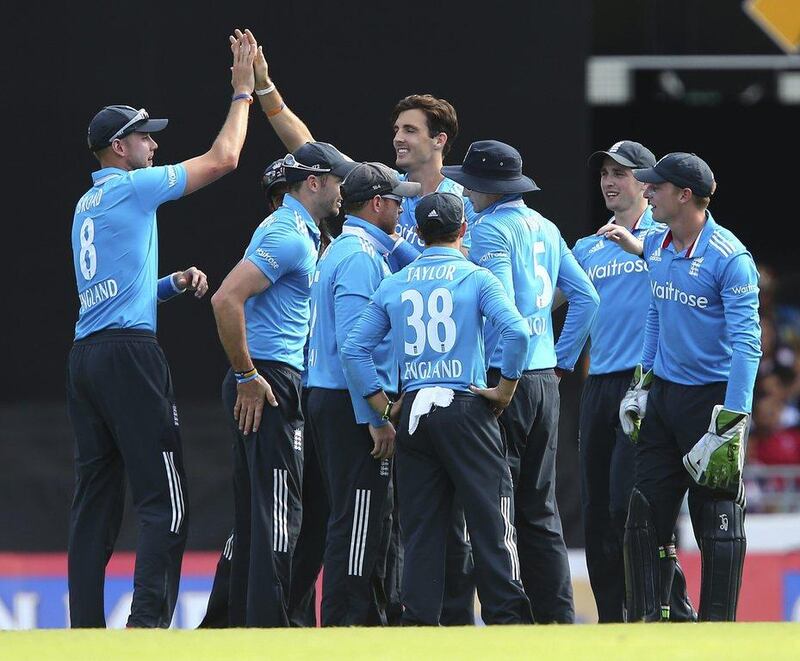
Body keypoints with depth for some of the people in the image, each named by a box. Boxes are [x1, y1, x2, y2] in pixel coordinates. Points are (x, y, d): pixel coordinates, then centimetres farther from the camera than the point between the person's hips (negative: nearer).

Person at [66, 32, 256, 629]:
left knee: (96, 501, 7)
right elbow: (222, 159, -1)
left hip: (84, 356, 9)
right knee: (164, 498, -10)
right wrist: (243, 92, 9)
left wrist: (176, 282, 16)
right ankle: (148, 622, -20)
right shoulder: (131, 188, -4)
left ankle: (86, 630, 3)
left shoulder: (87, 205, 21)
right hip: (130, 354, -9)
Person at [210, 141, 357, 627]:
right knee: (278, 511, -10)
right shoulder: (287, 236, -14)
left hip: (265, 385, 10)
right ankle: (267, 627, -12)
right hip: (269, 381, -10)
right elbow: (227, 299, -24)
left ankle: (240, 621, 16)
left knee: (258, 510, 12)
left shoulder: (302, 234, 18)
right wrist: (247, 376, -19)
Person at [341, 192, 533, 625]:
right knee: (491, 522, -2)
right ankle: (506, 617, -6)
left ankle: (418, 622, 3)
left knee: (420, 526, 6)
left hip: (414, 413, 4)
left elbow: (353, 350, 8)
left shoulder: (393, 285, 10)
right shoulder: (475, 278, -1)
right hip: (466, 410, -4)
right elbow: (516, 332, -16)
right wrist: (505, 389, -5)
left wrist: (384, 408, 10)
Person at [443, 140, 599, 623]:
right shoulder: (545, 228, 14)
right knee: (540, 509, 12)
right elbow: (586, 298, 16)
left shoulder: (491, 230, -11)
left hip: (504, 378, -8)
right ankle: (556, 616, 12)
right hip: (546, 378, 8)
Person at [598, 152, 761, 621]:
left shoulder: (729, 257, -17)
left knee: (718, 522, -3)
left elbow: (746, 342, -18)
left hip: (712, 397, -7)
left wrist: (733, 419, -24)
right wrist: (645, 378, 20)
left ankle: (717, 630, 3)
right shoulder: (657, 246, 6)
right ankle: (648, 618, 13)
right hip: (663, 393, 8)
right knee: (647, 512, 7)